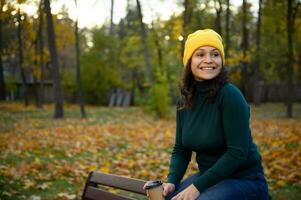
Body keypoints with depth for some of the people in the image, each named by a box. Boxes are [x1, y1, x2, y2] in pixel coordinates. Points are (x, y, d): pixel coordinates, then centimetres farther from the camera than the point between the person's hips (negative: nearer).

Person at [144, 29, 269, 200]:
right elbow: (180, 150, 7)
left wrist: (198, 186, -21)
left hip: (243, 180, -6)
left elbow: (237, 153, -22)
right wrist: (171, 181, -10)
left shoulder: (230, 95, -18)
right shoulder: (185, 102, 2)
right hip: (208, 177, 6)